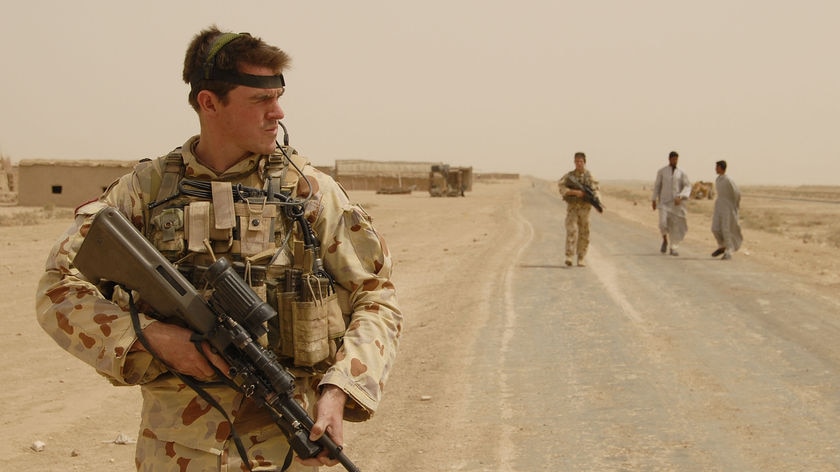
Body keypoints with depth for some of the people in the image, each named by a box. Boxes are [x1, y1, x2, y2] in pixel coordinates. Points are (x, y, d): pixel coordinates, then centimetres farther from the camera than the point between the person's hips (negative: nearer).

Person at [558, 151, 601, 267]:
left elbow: (596, 190, -2)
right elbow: (562, 189, -7)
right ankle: (569, 257, -18)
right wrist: (575, 192, -20)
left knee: (584, 233, 3)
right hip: (572, 207, -1)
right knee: (571, 230, -13)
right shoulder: (569, 176, 4)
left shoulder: (589, 176, 4)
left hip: (584, 208, 1)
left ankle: (581, 258, 10)